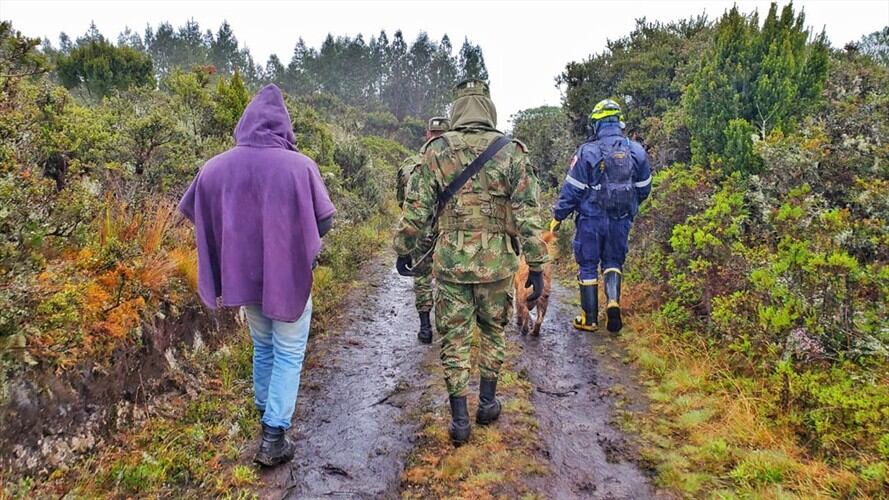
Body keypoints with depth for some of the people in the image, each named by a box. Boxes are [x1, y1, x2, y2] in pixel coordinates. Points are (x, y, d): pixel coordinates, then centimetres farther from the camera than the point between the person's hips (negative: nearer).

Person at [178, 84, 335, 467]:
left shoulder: (216, 167, -7)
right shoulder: (300, 166, -16)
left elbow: (192, 211, 7)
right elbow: (324, 221, -9)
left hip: (244, 275, 4)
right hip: (290, 276, -4)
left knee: (263, 346, 25)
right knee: (288, 354, 10)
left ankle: (264, 412, 41)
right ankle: (273, 438, 9)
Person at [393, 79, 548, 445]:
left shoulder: (436, 151, -1)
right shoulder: (511, 152, -2)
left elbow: (417, 209, -1)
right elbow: (527, 214, -5)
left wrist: (404, 249, 12)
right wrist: (536, 265, -1)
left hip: (450, 261, 0)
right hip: (496, 261, 1)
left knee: (454, 338, 9)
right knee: (493, 331, 20)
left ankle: (459, 419, 14)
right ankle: (487, 402, 30)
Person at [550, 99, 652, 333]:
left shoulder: (587, 152, -12)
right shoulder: (637, 151, 1)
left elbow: (572, 190, -10)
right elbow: (644, 189, 10)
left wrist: (558, 216, 1)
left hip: (591, 219, -3)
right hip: (622, 220, 3)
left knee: (588, 266, 9)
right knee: (613, 261, 20)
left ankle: (589, 319, 14)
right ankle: (613, 300, -4)